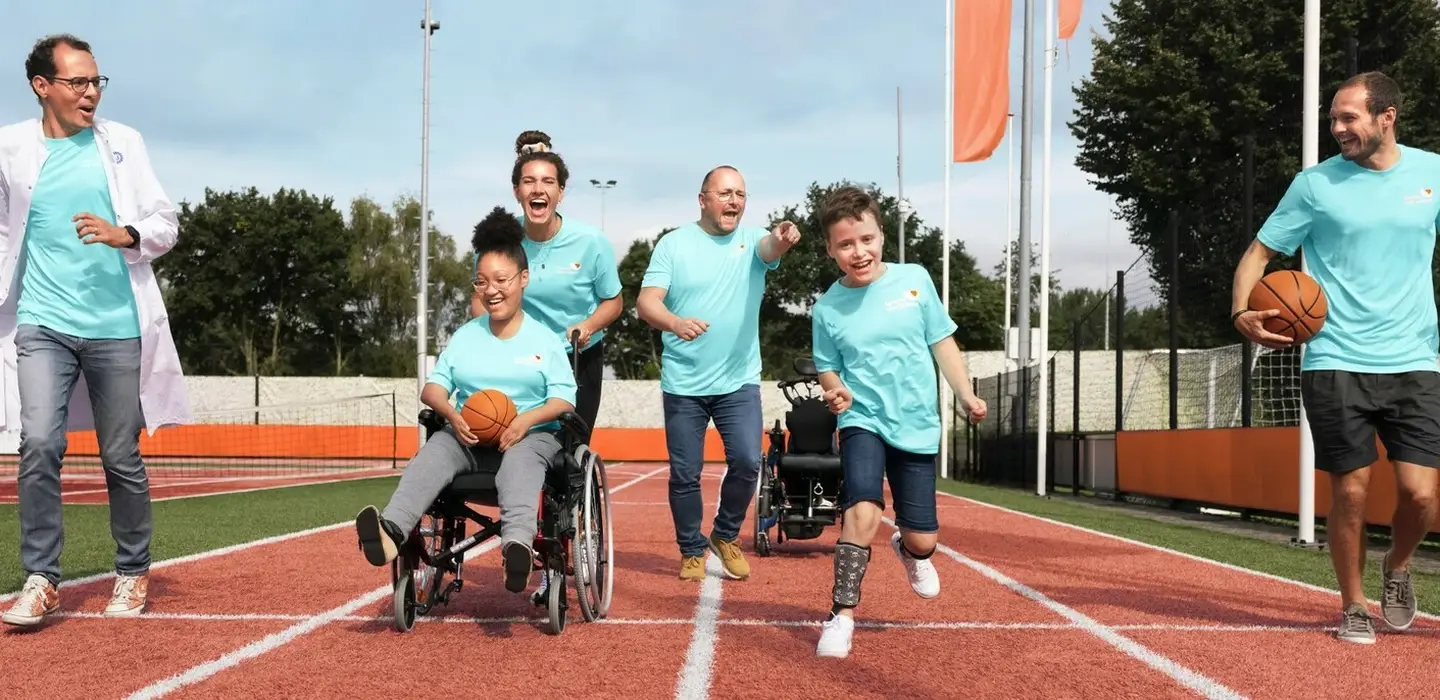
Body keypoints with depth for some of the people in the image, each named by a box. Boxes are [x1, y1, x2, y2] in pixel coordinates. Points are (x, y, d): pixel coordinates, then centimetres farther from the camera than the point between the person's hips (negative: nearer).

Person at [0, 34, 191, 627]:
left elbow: (166, 226, 4)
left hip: (117, 328, 0)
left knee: (122, 458, 5)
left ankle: (133, 573, 21)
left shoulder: (123, 143, 5)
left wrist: (124, 234, -15)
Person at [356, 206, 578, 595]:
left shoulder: (545, 339, 10)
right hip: (468, 436, 3)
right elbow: (433, 386, 11)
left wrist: (527, 418, -21)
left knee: (520, 461, -40)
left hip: (530, 435, -2)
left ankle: (518, 546, -68)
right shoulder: (465, 336, 20)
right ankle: (391, 531, -59)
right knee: (434, 451, -33)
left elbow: (564, 399, 0)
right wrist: (451, 413, -13)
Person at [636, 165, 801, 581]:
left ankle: (726, 535, 17)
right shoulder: (673, 244, -1)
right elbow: (646, 301, -10)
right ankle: (692, 550, 25)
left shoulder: (752, 239, 2)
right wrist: (675, 322, -31)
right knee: (685, 474, 4)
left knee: (747, 462, -10)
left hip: (739, 381, 1)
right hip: (683, 384, 0)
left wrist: (782, 240, -47)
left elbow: (768, 250, -22)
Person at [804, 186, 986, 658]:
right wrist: (835, 390, -17)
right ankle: (842, 617, -14)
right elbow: (828, 369, 5)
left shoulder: (915, 279, -4)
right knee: (863, 509, -27)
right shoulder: (826, 308, -6)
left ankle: (909, 550, 43)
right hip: (863, 421, -1)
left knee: (922, 538, 4)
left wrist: (966, 395, 1)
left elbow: (942, 341, 6)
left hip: (916, 425, 2)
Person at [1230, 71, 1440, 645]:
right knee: (1351, 491, -1)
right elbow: (1259, 252, 4)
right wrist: (1243, 311, -14)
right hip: (1335, 363, -1)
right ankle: (1353, 607, 19)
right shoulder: (1316, 183, 0)